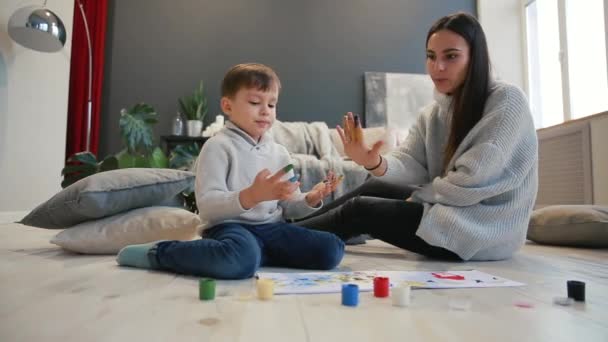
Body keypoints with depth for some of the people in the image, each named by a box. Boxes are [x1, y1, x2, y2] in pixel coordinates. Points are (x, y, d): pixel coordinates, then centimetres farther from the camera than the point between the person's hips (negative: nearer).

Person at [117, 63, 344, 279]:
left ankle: (260, 254, 3)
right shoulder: (218, 147, -5)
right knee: (241, 261, -40)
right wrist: (251, 196, -30)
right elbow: (206, 205, -16)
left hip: (271, 228, 6)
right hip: (230, 226, -5)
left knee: (331, 249, -12)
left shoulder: (279, 152, 14)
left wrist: (311, 199, -5)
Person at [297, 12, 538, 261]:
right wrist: (376, 163, -29)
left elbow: (471, 183, -22)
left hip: (486, 230, -7)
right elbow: (409, 164, -6)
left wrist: (416, 199, -7)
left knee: (360, 210, -13)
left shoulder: (507, 101, -14)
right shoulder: (432, 114, 8)